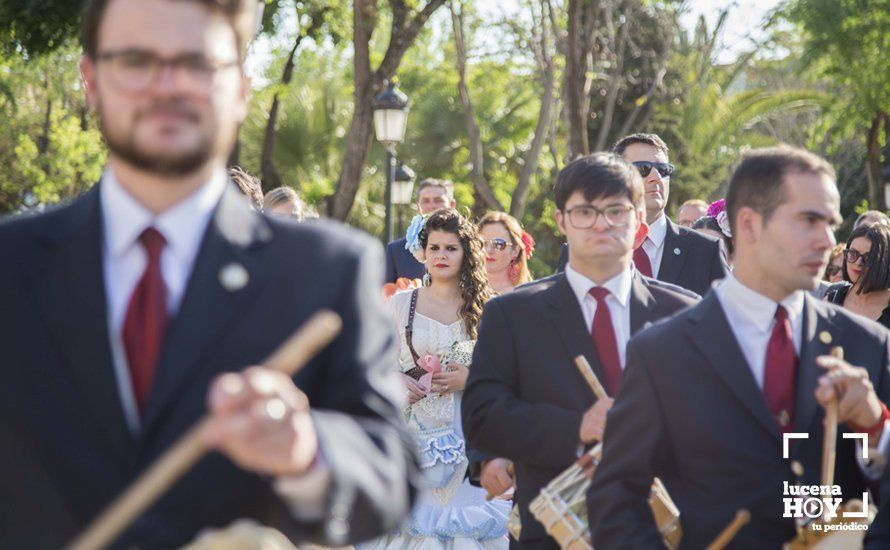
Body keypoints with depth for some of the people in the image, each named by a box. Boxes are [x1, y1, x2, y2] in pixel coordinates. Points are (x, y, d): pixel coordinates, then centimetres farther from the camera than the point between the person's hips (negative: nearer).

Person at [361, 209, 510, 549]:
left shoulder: (482, 307, 4)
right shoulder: (400, 304, 6)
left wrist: (471, 378, -12)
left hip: (467, 437, 0)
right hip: (414, 433, 0)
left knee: (464, 512, -3)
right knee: (415, 508, -3)